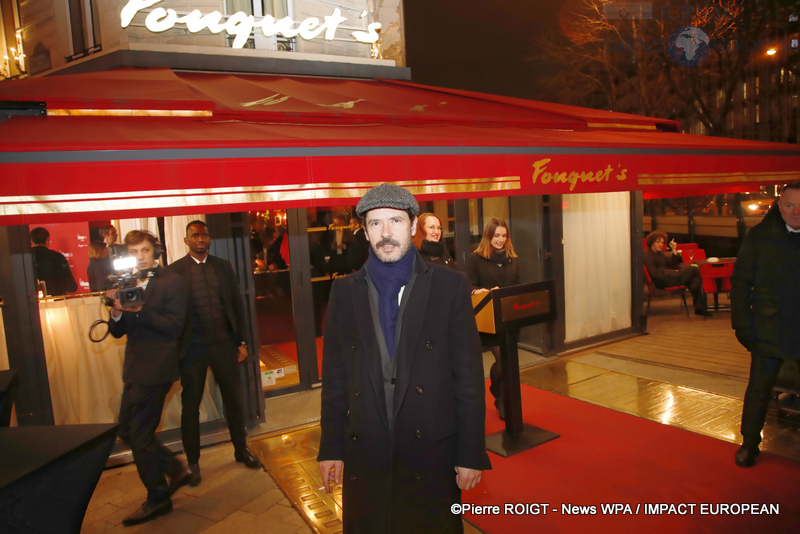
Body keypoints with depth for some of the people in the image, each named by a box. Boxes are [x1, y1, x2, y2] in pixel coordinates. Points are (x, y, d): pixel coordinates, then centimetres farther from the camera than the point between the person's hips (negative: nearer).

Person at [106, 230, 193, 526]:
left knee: (139, 434, 0)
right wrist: (117, 311, -13)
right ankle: (177, 470, 30)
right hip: (135, 369, 8)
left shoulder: (173, 282, -8)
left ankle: (158, 499, 19)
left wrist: (139, 310, -26)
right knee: (128, 431, 14)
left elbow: (175, 327, -16)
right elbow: (117, 331, 9)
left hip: (156, 369, -8)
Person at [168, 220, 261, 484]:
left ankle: (241, 451, 32)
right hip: (193, 348, -2)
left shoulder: (223, 266, 6)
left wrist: (242, 341, 3)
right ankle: (193, 462, 29)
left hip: (224, 344, 3)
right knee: (191, 406, 11)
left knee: (234, 400, 13)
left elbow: (237, 304, 7)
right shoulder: (174, 271, -3)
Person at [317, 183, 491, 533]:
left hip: (432, 450, -1)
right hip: (365, 451, 2)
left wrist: (471, 453, -6)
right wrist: (330, 448, 4)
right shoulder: (344, 291, 1)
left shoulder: (451, 286, -6)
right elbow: (335, 376, 3)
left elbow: (469, 375, -6)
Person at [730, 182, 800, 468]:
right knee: (760, 386, 6)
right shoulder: (759, 237, -3)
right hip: (769, 329, -1)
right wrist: (741, 324, -6)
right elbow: (740, 281, -1)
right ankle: (749, 443, 21)